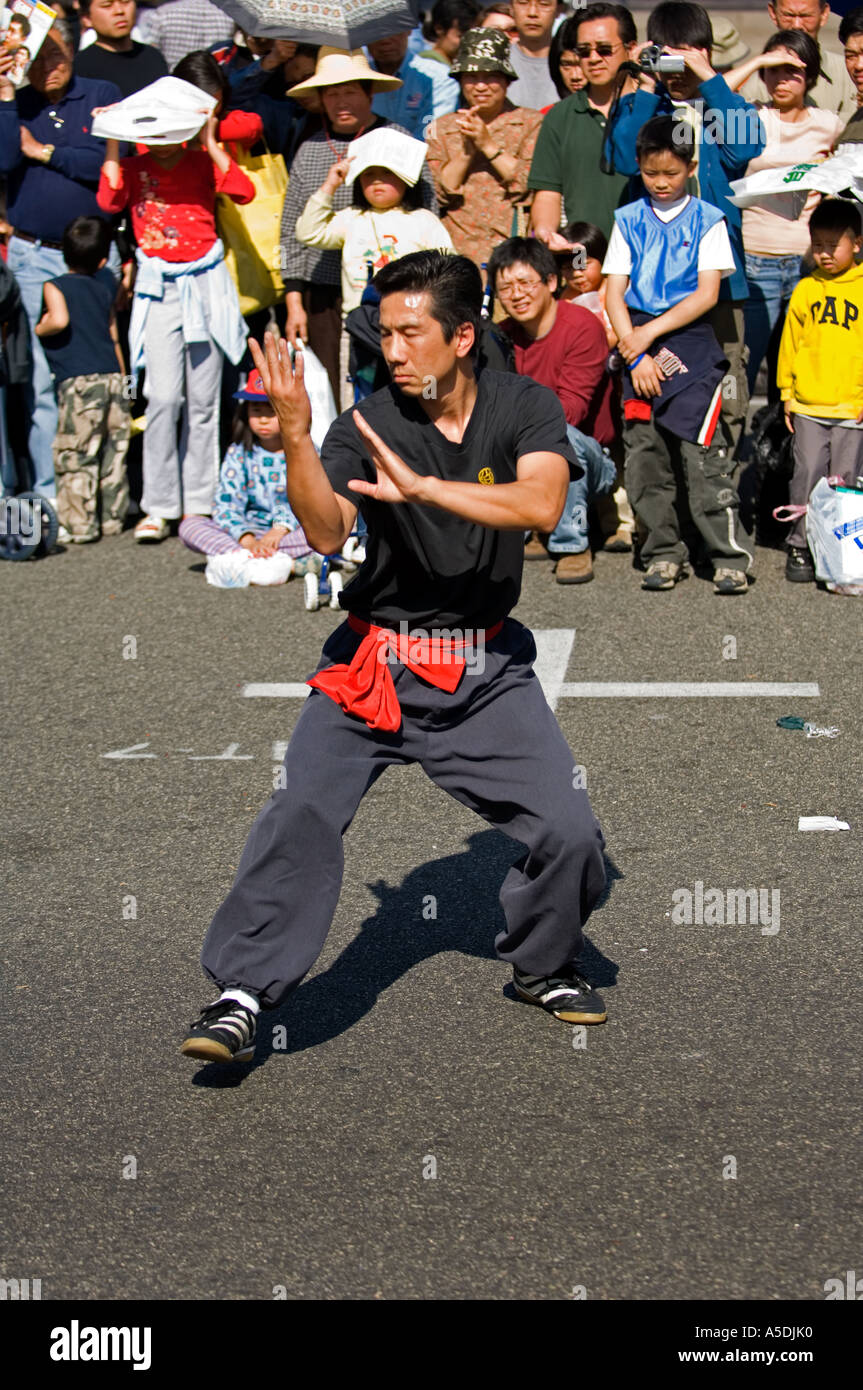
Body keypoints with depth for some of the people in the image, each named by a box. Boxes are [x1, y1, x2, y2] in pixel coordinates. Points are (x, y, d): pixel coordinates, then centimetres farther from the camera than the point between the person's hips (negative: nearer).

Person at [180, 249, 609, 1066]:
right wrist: (295, 436, -35)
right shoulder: (367, 425, -6)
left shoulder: (525, 408, -3)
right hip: (374, 662, -1)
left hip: (487, 669, 1)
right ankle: (241, 996, -10)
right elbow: (326, 532, -21)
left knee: (568, 832, -6)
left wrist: (422, 487, -30)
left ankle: (542, 966, 23)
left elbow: (541, 506, -22)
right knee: (301, 810, -19)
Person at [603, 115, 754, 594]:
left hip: (690, 343, -3)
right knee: (644, 457, 3)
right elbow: (614, 292, 5)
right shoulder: (628, 221, 10)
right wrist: (635, 353, -7)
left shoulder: (707, 220, 3)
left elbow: (707, 293, -4)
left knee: (704, 455, -10)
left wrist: (650, 333, -9)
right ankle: (663, 554, 13)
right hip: (637, 343, 3)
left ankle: (730, 558, -8)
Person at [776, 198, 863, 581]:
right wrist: (787, 392, 10)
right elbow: (790, 343, 12)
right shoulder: (805, 290, 7)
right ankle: (800, 546, 10)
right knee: (807, 477, 1)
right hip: (808, 405, 2)